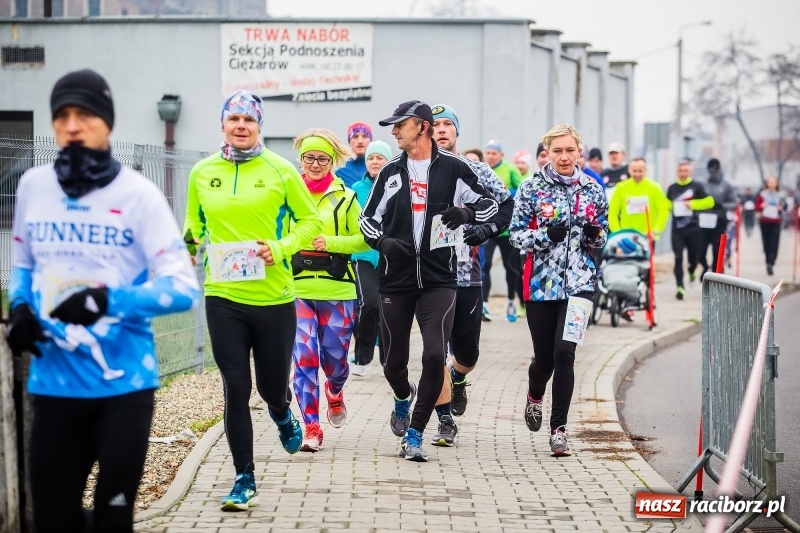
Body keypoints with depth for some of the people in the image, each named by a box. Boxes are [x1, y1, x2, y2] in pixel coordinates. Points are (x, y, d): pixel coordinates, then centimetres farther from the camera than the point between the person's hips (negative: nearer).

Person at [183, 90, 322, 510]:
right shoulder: (202, 173, 5)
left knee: (272, 387, 7)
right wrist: (190, 241, -5)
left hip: (274, 297, -1)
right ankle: (244, 480, 11)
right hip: (223, 298, 1)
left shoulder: (280, 170, -2)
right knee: (235, 389, -1)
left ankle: (283, 417, 46)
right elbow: (194, 223, 17)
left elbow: (309, 220, 3)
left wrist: (279, 248, -13)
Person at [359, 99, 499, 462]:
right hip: (396, 280, 3)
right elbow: (367, 218, 13)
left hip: (438, 279, -3)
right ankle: (404, 399, 43)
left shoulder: (453, 169, -1)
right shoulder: (390, 173, 8)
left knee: (434, 356, -15)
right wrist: (383, 242, -8)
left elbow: (489, 204, 7)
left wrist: (467, 213, -16)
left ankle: (414, 434, -2)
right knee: (394, 361, 8)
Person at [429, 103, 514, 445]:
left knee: (467, 353, 7)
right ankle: (446, 422, 7)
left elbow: (507, 204, 11)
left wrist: (486, 230, -5)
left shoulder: (477, 171, 7)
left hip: (467, 277, 2)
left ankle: (458, 378, 42)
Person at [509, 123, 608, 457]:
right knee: (544, 356, 8)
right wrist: (546, 235, -18)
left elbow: (603, 236, 15)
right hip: (541, 282, 0)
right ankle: (534, 397, 43)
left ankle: (558, 429, -4)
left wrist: (595, 235, -8)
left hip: (578, 283, 0)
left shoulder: (593, 191, 5)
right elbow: (515, 235, -1)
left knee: (564, 352, -13)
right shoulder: (532, 189, -1)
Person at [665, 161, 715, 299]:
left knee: (694, 257, 6)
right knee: (678, 258, -9)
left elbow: (709, 202, -2)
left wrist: (693, 204, -13)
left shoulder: (697, 186, 2)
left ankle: (692, 271, 41)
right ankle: (680, 287, -9)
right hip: (677, 229, 1)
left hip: (693, 228, -1)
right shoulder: (672, 188, 11)